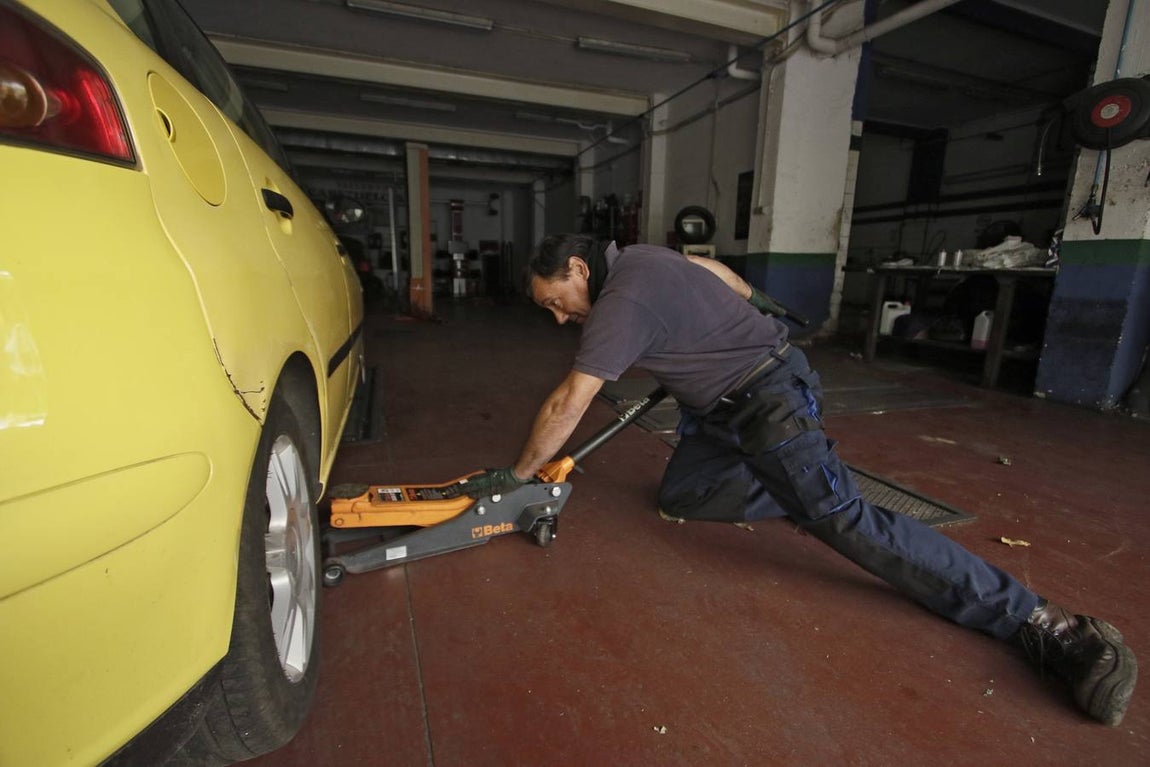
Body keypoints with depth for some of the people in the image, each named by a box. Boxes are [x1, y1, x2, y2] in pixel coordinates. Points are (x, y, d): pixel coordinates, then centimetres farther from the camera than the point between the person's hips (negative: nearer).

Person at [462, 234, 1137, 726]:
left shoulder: (620, 303, -22)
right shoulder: (638, 255, 8)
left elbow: (566, 407, -21)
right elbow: (715, 268, 23)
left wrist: (516, 475, -7)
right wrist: (753, 309, 37)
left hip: (770, 397, -10)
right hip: (726, 408, 10)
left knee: (847, 522, -17)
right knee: (678, 498, 7)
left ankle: (1042, 623, -7)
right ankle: (807, 491, 12)